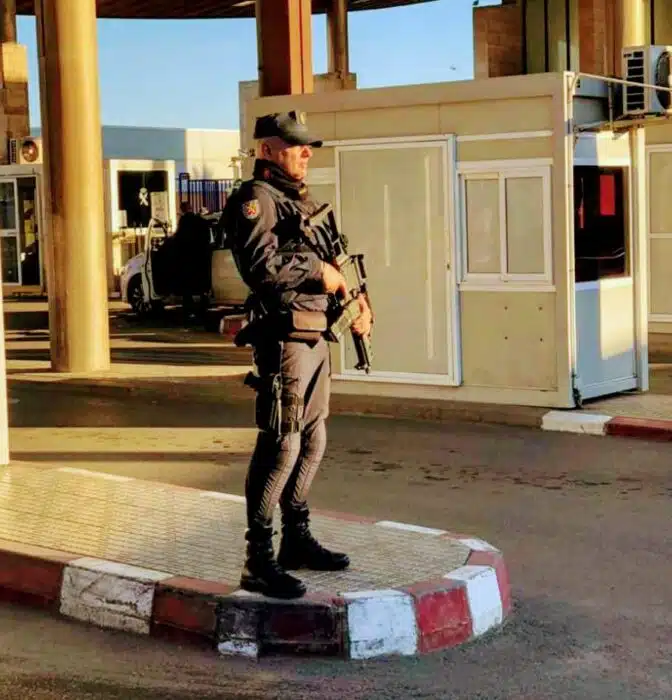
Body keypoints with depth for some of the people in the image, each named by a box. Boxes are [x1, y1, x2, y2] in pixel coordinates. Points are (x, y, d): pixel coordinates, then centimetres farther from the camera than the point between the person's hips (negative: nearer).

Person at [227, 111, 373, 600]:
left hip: (316, 338, 10)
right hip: (284, 338, -10)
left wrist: (352, 299, 11)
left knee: (312, 442, 16)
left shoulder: (301, 199, 20)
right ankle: (259, 562, -5)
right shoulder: (256, 198, -10)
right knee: (281, 446, -10)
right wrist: (318, 271, -15)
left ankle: (297, 539, 28)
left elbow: (326, 259, 27)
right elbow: (261, 264, -24)